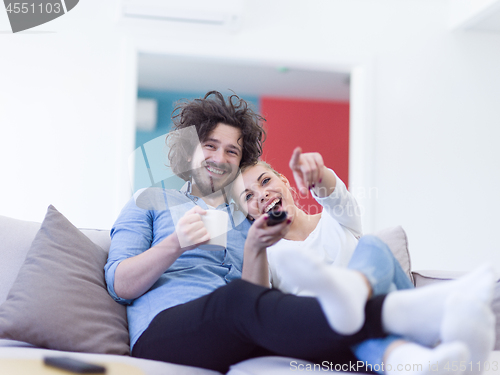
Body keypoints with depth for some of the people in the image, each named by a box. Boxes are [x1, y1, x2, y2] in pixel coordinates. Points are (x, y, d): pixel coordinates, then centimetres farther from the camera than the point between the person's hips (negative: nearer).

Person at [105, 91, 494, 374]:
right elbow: (120, 285, 5)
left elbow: (259, 297, 16)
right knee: (237, 298, -39)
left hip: (236, 341, 4)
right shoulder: (149, 202, 22)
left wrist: (253, 250, -2)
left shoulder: (248, 221, 31)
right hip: (164, 329, -4)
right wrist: (176, 244, -11)